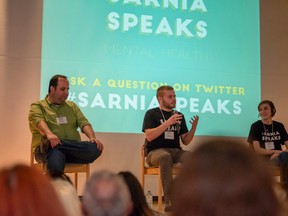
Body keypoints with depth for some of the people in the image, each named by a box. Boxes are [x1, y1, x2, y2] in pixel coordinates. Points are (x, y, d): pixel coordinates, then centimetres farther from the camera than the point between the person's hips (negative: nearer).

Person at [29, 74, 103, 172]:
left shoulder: (72, 106, 27)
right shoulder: (38, 106, 11)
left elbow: (84, 123, 11)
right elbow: (38, 121, -11)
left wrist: (92, 138, -12)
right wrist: (49, 134, -35)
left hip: (73, 148, 6)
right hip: (51, 149, -6)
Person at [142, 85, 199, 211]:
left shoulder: (179, 116, 18)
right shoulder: (152, 114, 5)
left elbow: (185, 141, 15)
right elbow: (149, 136, -11)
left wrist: (194, 127, -3)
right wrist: (168, 123, -17)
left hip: (175, 151, 4)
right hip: (155, 152, -4)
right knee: (165, 156, -39)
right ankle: (170, 201, -42)